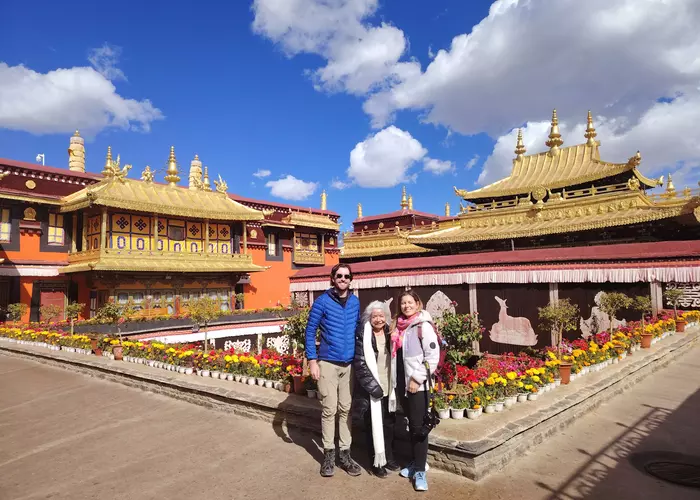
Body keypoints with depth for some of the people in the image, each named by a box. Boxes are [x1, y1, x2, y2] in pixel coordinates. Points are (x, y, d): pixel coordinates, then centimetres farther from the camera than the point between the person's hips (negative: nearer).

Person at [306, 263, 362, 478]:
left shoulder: (355, 302, 4)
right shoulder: (322, 302, -7)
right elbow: (310, 331, -4)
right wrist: (312, 361, -8)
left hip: (349, 364, 4)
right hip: (327, 363, -3)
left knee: (346, 409, 10)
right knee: (329, 409, 2)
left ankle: (344, 452, 21)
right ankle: (328, 453, 16)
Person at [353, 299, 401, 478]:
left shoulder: (389, 333, 5)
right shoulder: (363, 336, -12)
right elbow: (360, 364, -15)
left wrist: (396, 383, 7)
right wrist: (373, 386, -18)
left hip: (389, 388, 6)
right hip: (372, 390, -5)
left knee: (389, 424, 16)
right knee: (374, 426, 5)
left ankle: (389, 458, 32)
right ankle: (376, 463, 19)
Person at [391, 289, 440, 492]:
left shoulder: (423, 326, -10)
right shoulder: (399, 326, 11)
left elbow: (433, 356, -15)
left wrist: (417, 378, -16)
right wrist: (397, 381, 13)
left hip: (417, 385, -7)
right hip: (402, 383, 7)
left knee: (419, 426, -2)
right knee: (411, 425, 16)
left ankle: (420, 470, 7)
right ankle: (415, 462, 28)